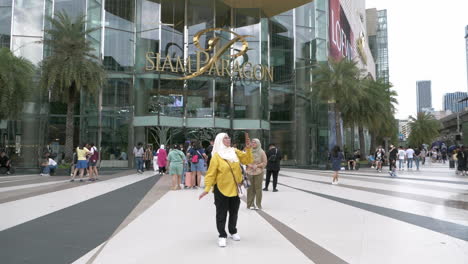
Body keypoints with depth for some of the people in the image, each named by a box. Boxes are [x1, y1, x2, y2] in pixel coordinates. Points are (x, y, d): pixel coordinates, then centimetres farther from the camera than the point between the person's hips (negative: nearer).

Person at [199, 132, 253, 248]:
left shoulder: (235, 152, 4)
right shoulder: (216, 156, -12)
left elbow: (248, 160, 4)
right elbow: (211, 173, -14)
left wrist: (248, 149, -12)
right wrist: (207, 188, -21)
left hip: (234, 188, 5)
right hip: (221, 189, -5)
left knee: (234, 212, 16)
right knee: (221, 214, 3)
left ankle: (233, 232, 33)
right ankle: (222, 235, 15)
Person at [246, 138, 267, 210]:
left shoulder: (261, 152, 0)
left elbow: (265, 162, 0)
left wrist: (257, 166, -12)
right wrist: (249, 165, -9)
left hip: (258, 172, -2)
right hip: (249, 172, 2)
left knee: (258, 188, -2)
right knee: (250, 188, 2)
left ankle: (258, 204, 7)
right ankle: (250, 204, 10)